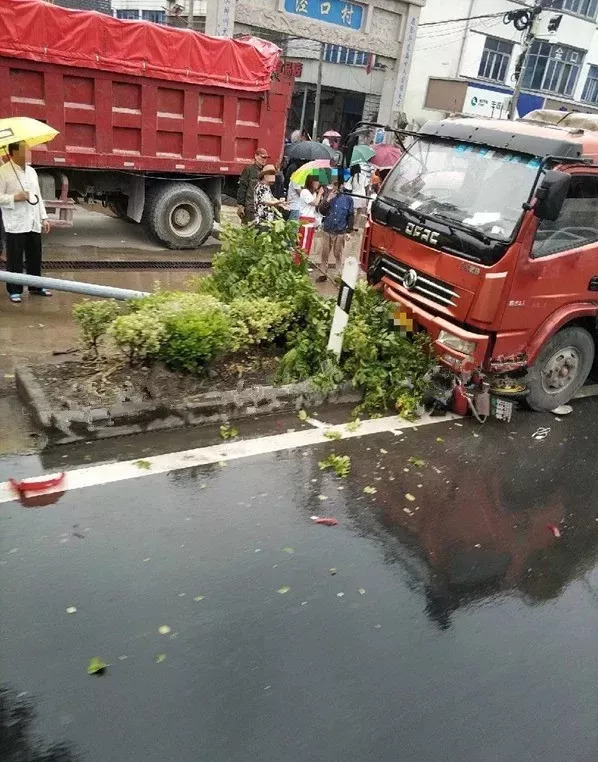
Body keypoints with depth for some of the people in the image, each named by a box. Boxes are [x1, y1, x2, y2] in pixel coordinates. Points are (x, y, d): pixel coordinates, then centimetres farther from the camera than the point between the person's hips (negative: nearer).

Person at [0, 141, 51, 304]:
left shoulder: (31, 171, 13)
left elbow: (38, 196, 17)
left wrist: (44, 217, 13)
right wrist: (15, 197, -21)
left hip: (34, 223, 6)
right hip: (15, 224, -6)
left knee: (35, 257, 10)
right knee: (15, 259, 1)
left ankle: (35, 287, 23)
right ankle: (14, 291, 9)